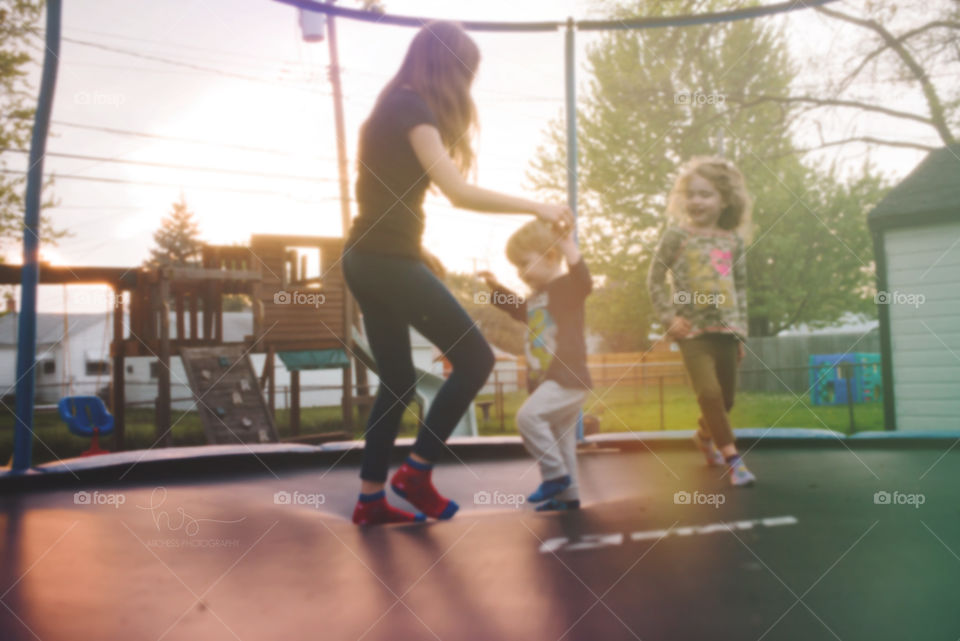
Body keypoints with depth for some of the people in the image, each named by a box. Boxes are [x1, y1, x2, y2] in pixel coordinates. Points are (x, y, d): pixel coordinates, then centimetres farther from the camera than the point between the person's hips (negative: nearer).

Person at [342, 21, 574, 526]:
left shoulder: (393, 108, 16)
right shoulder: (412, 109, -12)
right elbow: (458, 192, -23)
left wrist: (417, 250, 16)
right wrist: (535, 207, -17)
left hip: (367, 258, 9)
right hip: (389, 261, -9)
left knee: (397, 382, 13)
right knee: (475, 358, -2)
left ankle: (370, 499, 17)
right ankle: (416, 472, 5)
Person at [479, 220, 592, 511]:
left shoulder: (565, 286, -10)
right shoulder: (536, 297, 17)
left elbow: (584, 282, -33)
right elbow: (520, 310, 37)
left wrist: (570, 251, -47)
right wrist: (496, 288, 27)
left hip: (567, 378, -10)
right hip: (546, 380, 10)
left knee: (529, 416, -22)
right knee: (560, 440, 14)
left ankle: (556, 474, -10)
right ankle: (567, 495, 24)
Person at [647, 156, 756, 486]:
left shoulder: (733, 240, 8)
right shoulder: (677, 235, -1)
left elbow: (740, 288, 13)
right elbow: (655, 278, 1)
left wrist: (741, 332, 11)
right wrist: (669, 317, -8)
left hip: (726, 329, 4)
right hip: (693, 330, -4)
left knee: (726, 398, 10)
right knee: (710, 392, -16)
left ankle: (704, 435, 40)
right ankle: (732, 459, -6)